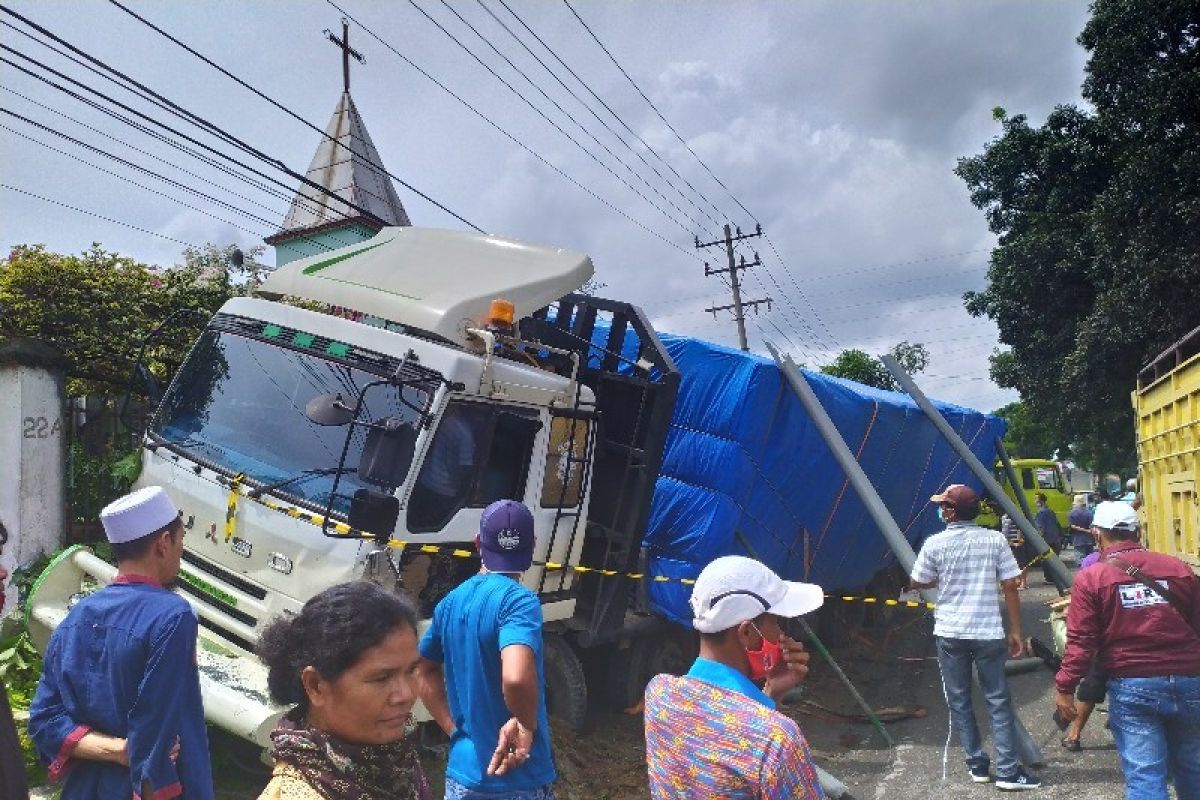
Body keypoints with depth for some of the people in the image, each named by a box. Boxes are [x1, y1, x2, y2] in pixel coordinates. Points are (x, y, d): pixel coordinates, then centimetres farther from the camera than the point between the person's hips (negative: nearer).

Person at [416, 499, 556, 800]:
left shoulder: (450, 602, 3)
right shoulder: (519, 601, -19)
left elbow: (424, 671, 15)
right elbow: (516, 678, -36)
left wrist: (454, 730, 11)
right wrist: (526, 724, -18)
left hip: (462, 774, 6)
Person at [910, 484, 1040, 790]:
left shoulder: (935, 543, -5)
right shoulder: (995, 540, -3)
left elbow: (918, 583, 7)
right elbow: (1010, 587, -2)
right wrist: (1016, 631, 5)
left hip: (950, 633, 0)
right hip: (988, 633, 0)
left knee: (959, 701, 12)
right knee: (998, 701, 8)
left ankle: (977, 765, 18)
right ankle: (1008, 771, 7)